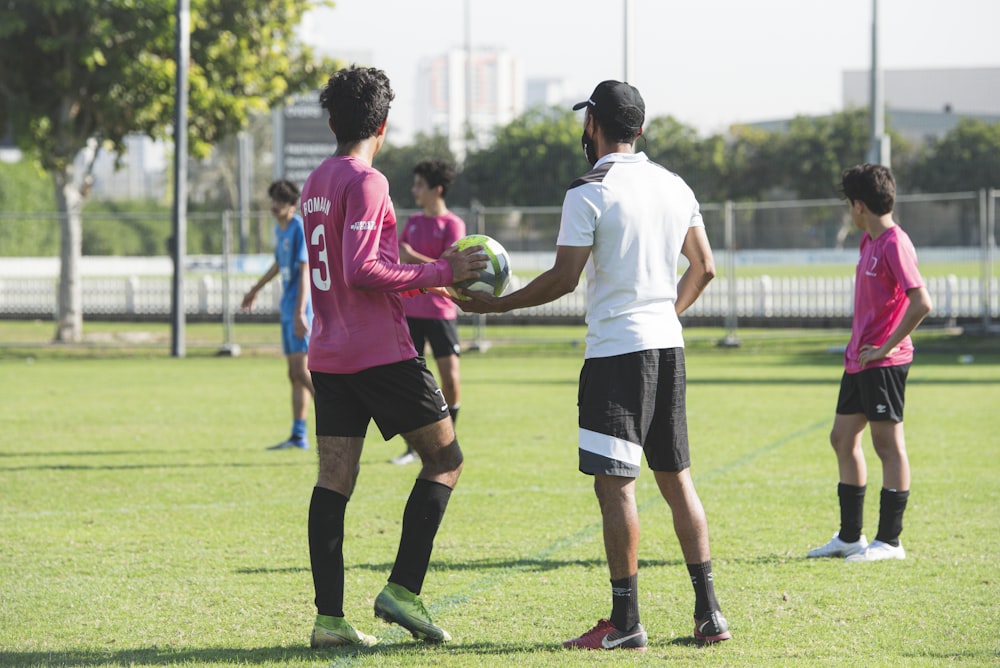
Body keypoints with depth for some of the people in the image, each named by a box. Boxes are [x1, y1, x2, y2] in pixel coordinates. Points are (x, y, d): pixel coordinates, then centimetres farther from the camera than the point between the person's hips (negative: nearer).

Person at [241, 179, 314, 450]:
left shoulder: (300, 229, -12)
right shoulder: (280, 228, 15)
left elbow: (305, 272, -18)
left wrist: (300, 313, -25)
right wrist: (256, 290, 43)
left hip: (300, 307, -9)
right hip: (287, 309, 9)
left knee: (301, 371, -16)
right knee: (294, 374, 8)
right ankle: (298, 436, 10)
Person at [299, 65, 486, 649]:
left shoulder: (315, 184, 15)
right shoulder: (367, 183, -12)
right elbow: (362, 270, -22)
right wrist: (440, 272, -15)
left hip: (329, 355, 8)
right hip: (381, 353, -8)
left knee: (335, 480, 4)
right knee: (445, 458, 4)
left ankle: (329, 618, 0)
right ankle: (404, 589, -4)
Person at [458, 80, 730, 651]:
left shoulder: (589, 193, -10)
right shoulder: (675, 187, 10)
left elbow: (564, 279, -12)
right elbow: (704, 267, 15)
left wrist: (497, 304, -1)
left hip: (616, 350, -7)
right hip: (669, 345, 7)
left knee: (614, 483, -4)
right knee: (676, 478, 12)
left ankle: (626, 622, -4)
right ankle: (709, 612, 10)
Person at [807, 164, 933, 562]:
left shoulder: (895, 245, -16)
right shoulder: (869, 242, 14)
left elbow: (921, 303, -24)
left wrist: (886, 346, -19)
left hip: (884, 362, -10)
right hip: (859, 360, 10)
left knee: (888, 444, -4)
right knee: (843, 439, 13)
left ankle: (889, 541, 1)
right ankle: (850, 537, 21)